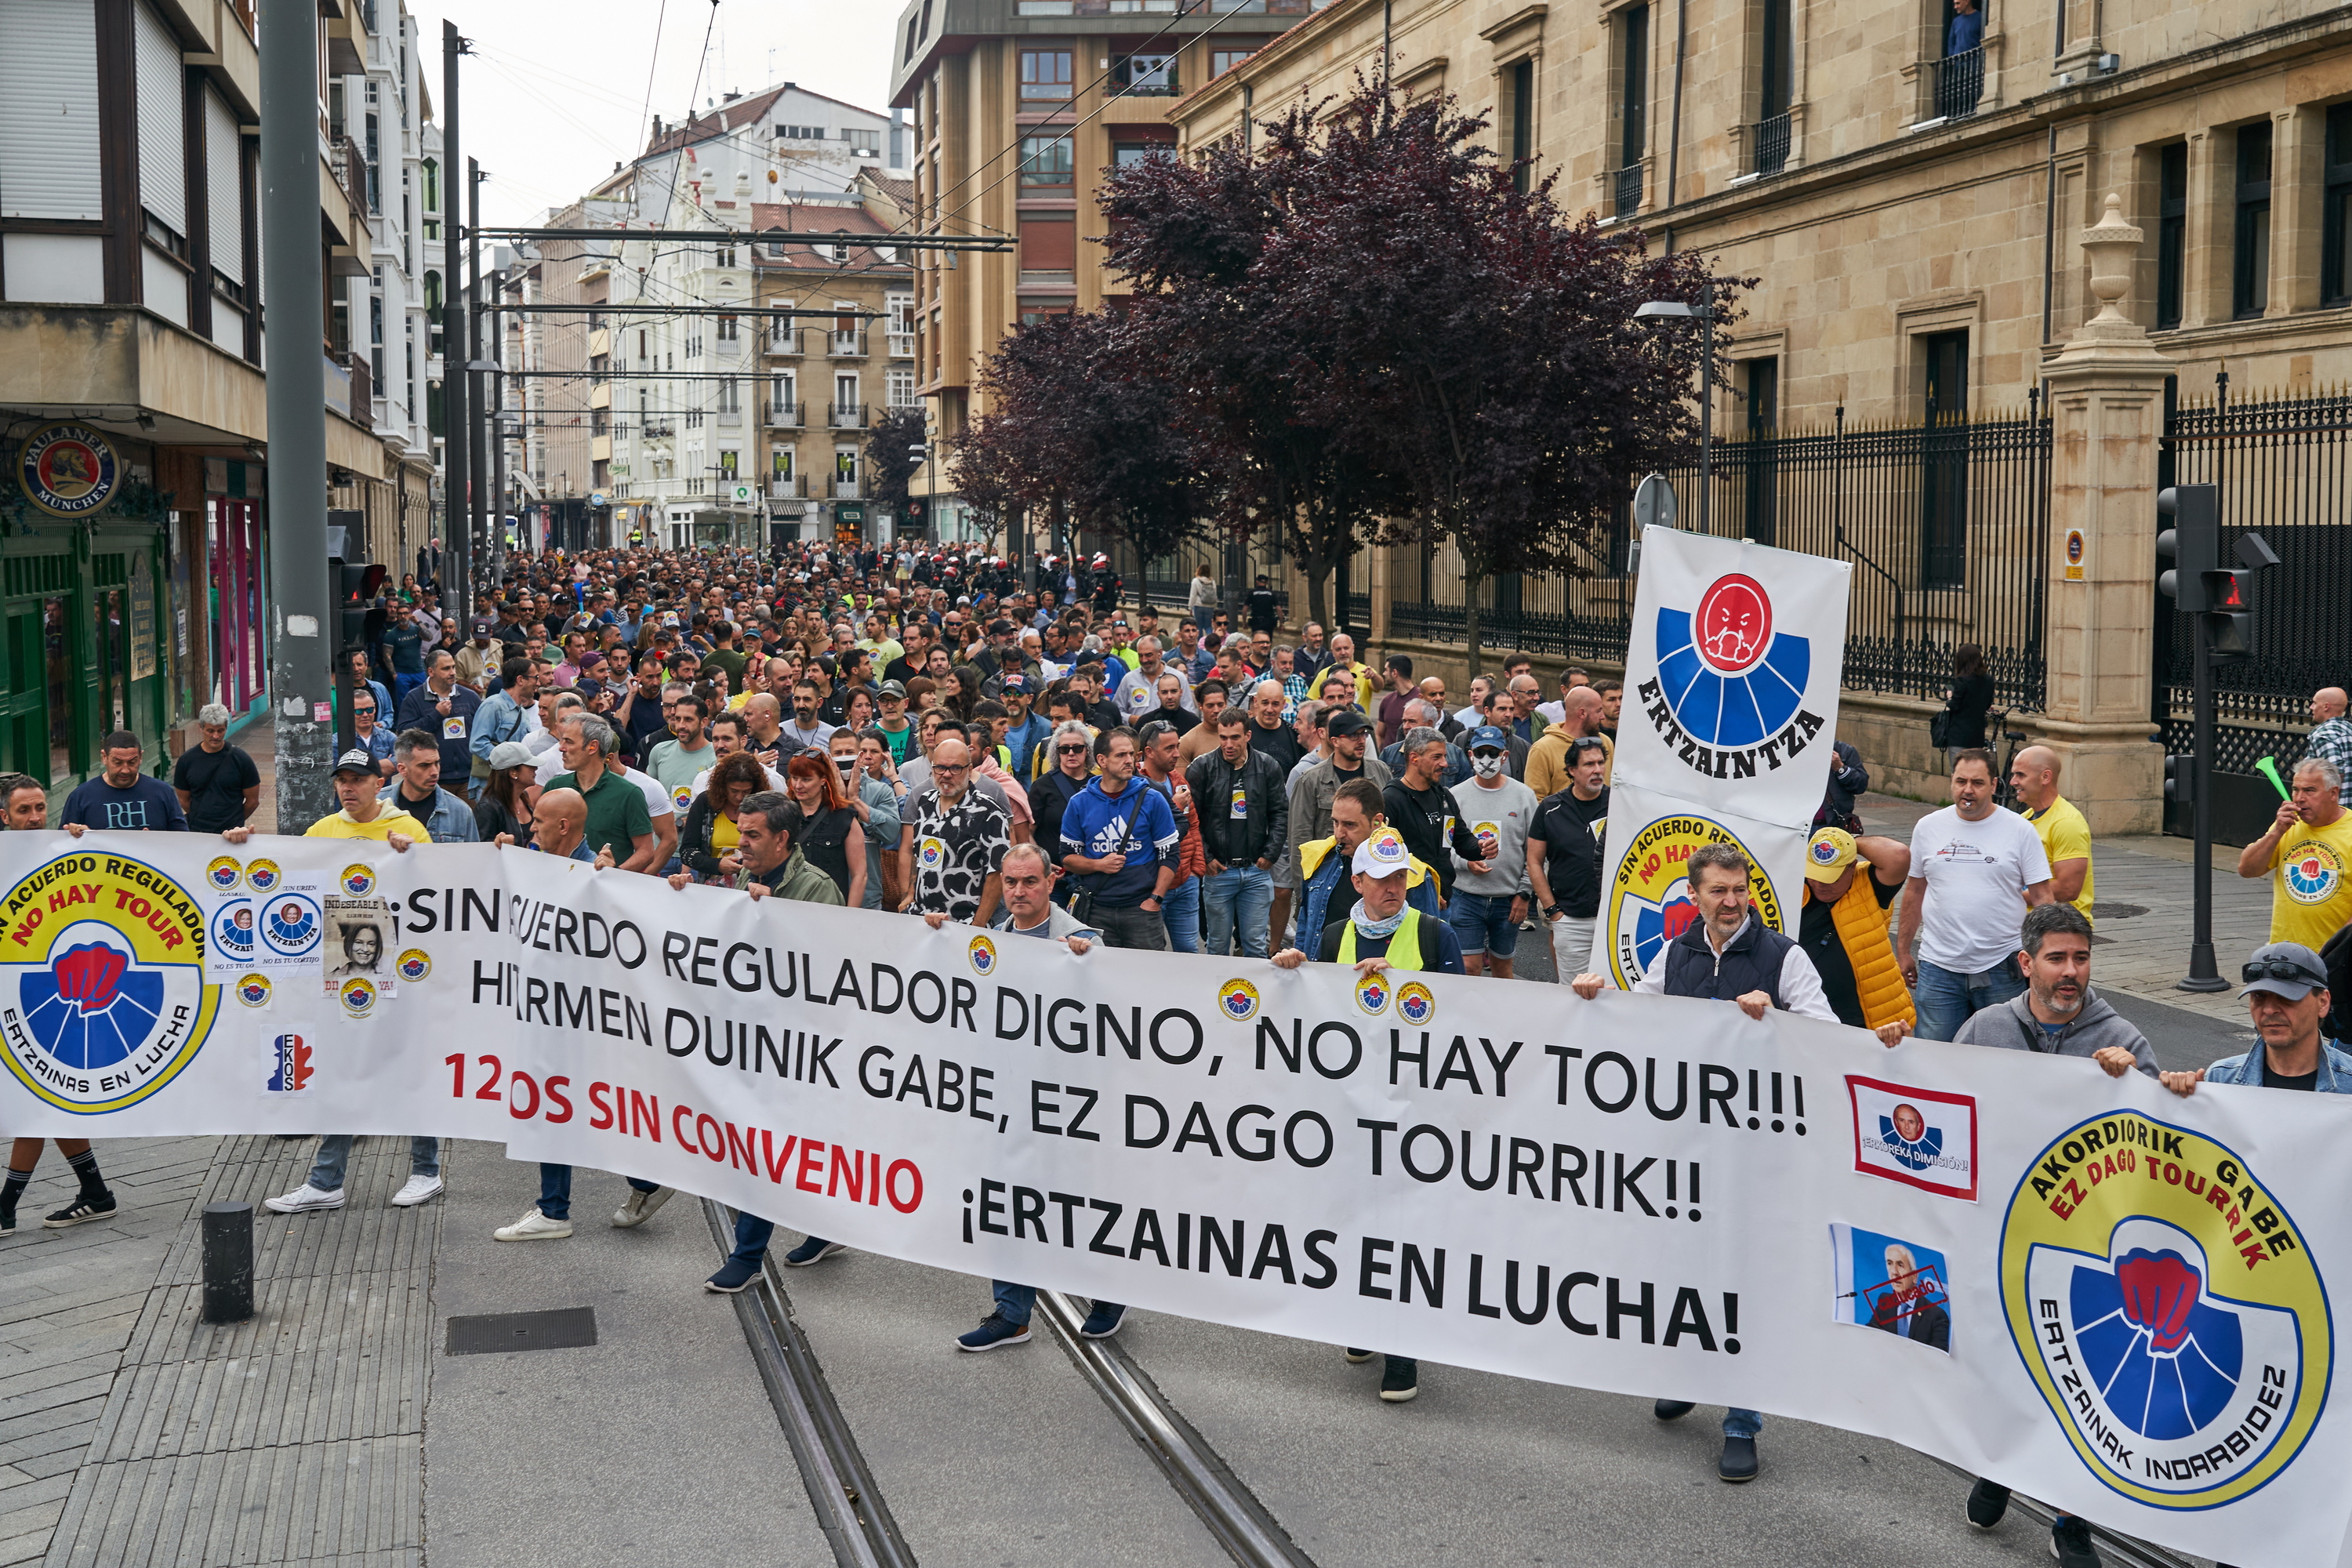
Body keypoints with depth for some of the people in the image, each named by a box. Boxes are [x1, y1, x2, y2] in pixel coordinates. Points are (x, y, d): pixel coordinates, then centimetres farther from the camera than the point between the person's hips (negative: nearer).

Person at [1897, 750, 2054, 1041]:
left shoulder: (2020, 830, 0)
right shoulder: (1928, 827, 6)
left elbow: (2042, 897, 1)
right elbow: (1914, 891, 14)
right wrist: (1903, 951, 13)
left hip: (2001, 969, -2)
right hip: (1938, 967, 2)